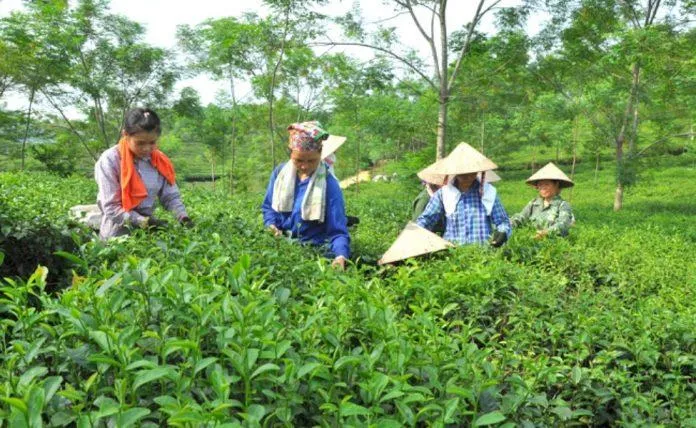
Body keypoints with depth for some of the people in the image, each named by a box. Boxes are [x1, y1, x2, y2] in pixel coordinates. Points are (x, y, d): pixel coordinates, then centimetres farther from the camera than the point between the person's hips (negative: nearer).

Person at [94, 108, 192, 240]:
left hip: (148, 232, 5)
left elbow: (171, 197, 5)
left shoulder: (161, 161, 0)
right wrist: (145, 222, -25)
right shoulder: (110, 160, -14)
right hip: (117, 234, -4)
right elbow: (111, 208, -16)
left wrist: (184, 218, -14)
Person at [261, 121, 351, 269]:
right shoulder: (280, 173, 0)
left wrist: (341, 256, -36)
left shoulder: (329, 185, -13)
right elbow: (268, 207, 13)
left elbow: (338, 231, -16)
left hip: (314, 249, -3)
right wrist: (272, 226, -8)